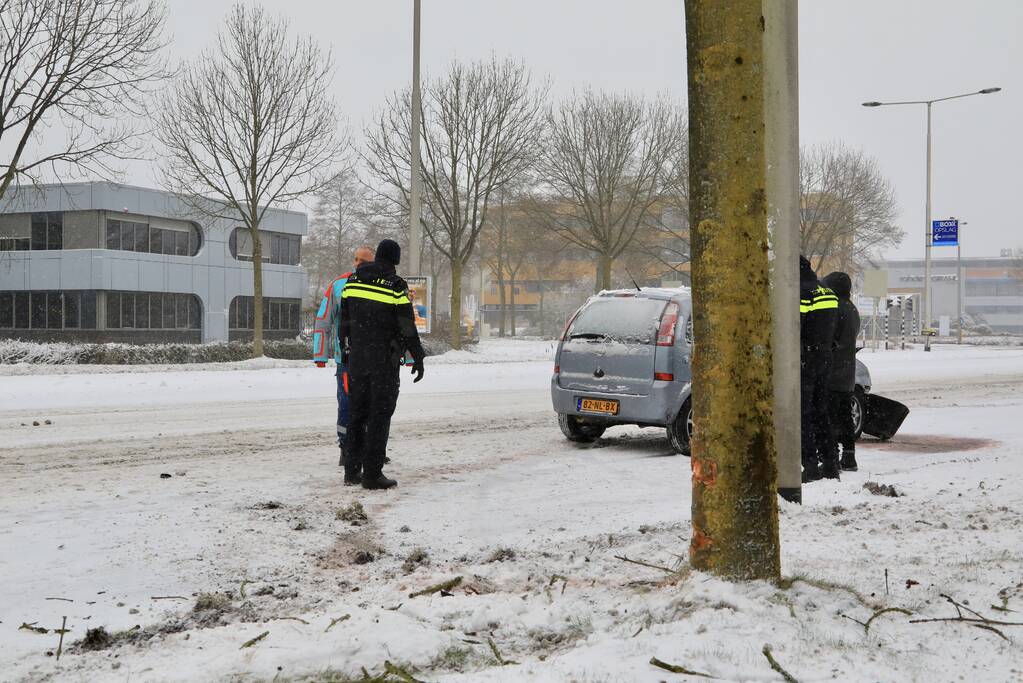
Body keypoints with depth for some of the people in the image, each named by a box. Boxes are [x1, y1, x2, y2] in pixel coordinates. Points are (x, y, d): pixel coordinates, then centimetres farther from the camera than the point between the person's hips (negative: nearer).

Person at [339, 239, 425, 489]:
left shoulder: (353, 281, 6)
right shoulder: (396, 286, -11)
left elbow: (344, 319, 11)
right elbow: (408, 327, -10)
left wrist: (345, 350, 21)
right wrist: (418, 358, -2)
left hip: (357, 356, 5)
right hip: (385, 358, -5)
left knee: (358, 412, 14)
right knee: (380, 414, 0)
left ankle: (352, 470, 16)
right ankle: (372, 473, -1)